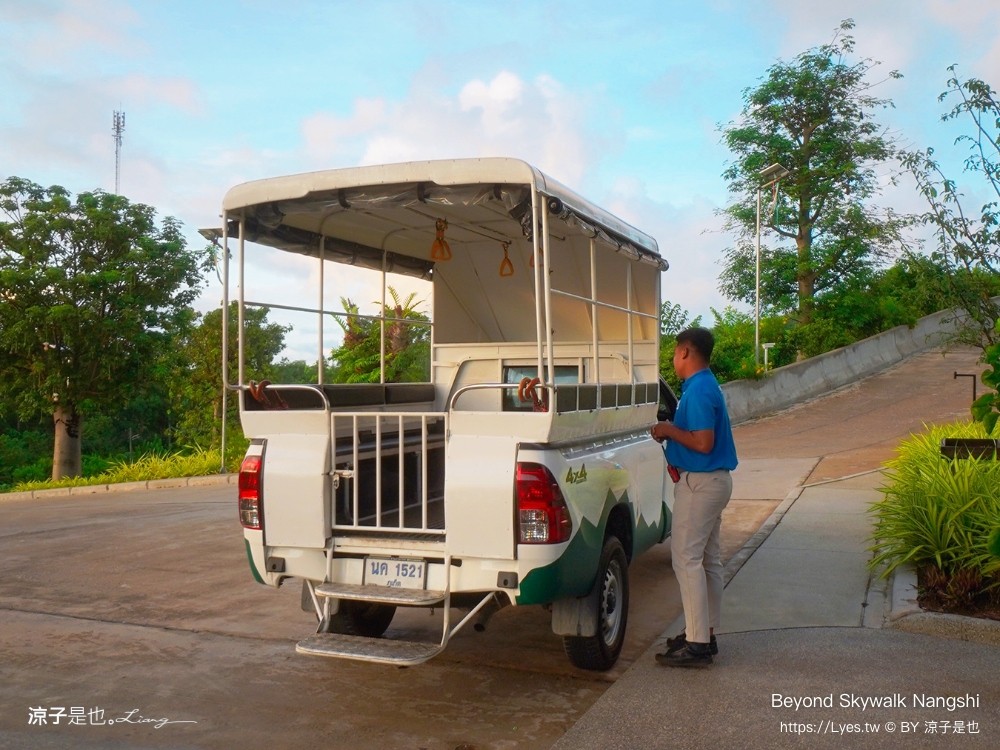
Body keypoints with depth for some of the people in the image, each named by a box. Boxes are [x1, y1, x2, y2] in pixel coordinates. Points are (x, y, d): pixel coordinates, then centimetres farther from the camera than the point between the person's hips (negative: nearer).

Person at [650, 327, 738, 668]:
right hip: (713, 479, 11)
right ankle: (706, 633, 23)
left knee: (687, 558, -7)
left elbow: (703, 443, -25)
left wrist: (669, 430, -13)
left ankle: (697, 644, -4)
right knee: (707, 559, 14)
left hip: (700, 483, -11)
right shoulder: (705, 385, 14)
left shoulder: (698, 390, -19)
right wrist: (671, 432, 13)